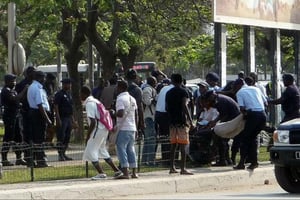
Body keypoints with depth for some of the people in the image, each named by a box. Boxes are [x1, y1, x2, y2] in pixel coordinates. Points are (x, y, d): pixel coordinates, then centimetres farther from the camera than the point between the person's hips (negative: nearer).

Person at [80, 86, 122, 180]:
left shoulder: (89, 104, -13)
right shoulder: (95, 101, 17)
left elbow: (93, 122, -19)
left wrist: (87, 136, -14)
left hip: (98, 129, -10)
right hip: (104, 129, 10)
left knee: (90, 152, -3)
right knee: (102, 150, 20)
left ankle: (101, 173, -8)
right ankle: (117, 171, 20)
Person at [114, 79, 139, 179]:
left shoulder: (120, 99, -12)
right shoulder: (132, 99, 14)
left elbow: (120, 114, -23)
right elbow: (136, 114, 17)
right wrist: (136, 127, 23)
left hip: (123, 128, -8)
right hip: (132, 128, 8)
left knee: (121, 149, -5)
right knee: (131, 150, 12)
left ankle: (125, 173, -10)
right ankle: (134, 173, 11)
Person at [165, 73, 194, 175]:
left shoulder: (169, 93, 11)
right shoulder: (183, 92, -6)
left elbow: (166, 108, 14)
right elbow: (184, 106, -16)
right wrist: (190, 121, -15)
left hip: (172, 122, 6)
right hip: (182, 121, -6)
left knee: (173, 145, 11)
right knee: (183, 146, -6)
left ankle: (172, 167, 12)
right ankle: (183, 168, -9)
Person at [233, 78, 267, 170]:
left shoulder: (240, 92, 6)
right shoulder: (256, 89, 21)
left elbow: (242, 108, -6)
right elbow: (265, 102, 19)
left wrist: (245, 114, 12)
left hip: (253, 115, -5)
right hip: (263, 114, 5)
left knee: (245, 138, 6)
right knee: (253, 137, 19)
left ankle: (242, 163, 3)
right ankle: (254, 162, 16)